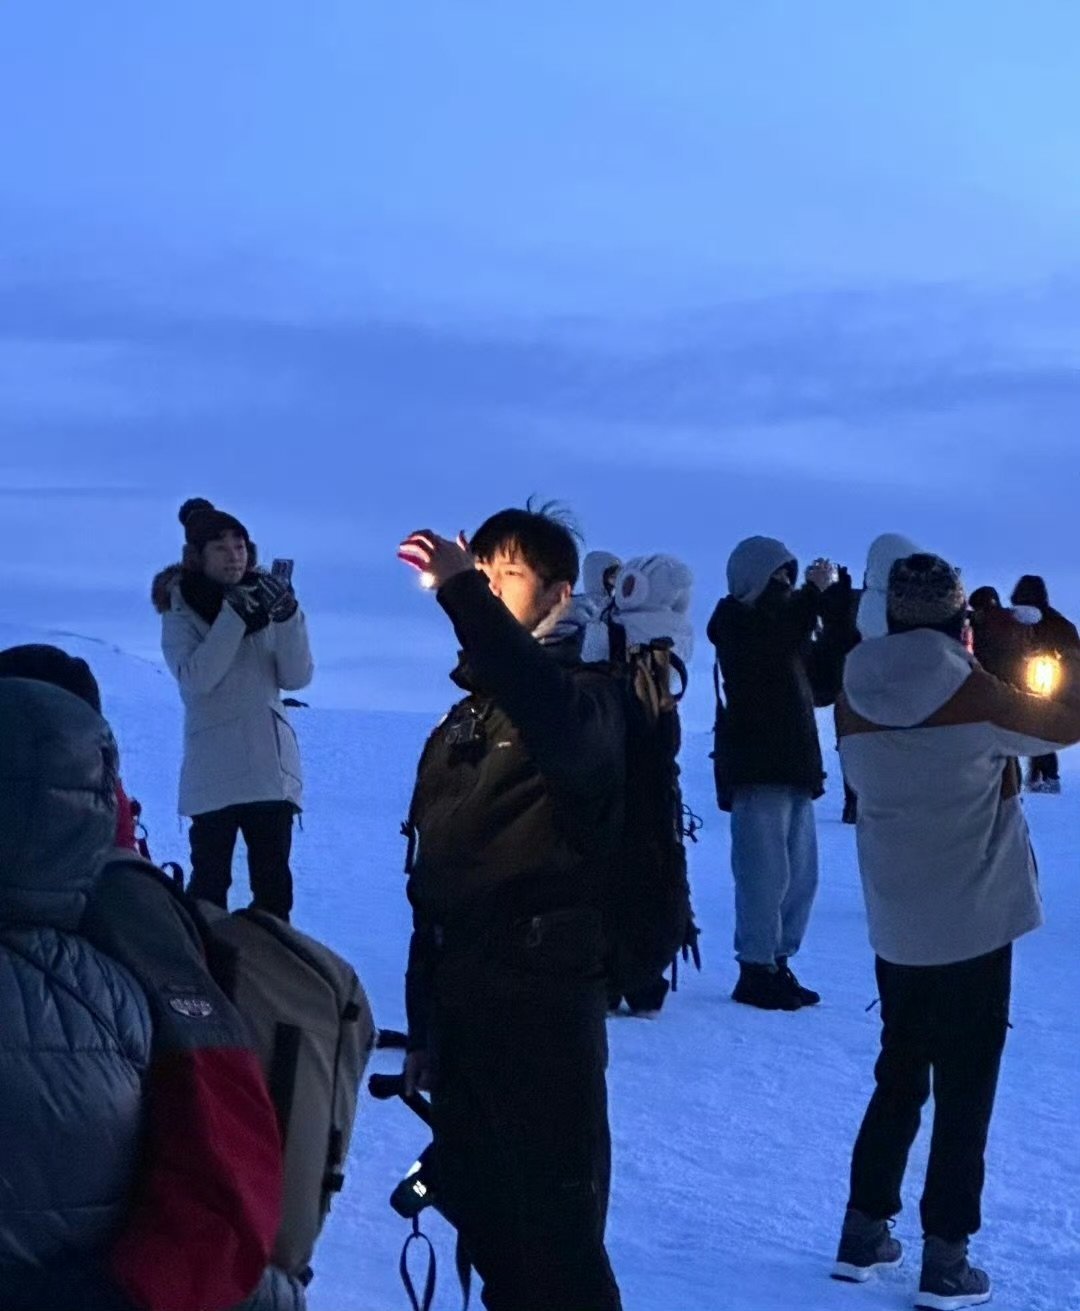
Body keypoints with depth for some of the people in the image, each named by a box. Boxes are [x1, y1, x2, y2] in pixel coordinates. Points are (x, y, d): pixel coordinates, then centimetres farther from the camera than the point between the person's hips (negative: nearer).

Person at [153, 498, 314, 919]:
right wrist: (235, 615, -22)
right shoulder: (181, 611, 0)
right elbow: (195, 678, -17)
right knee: (211, 881, -5)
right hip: (213, 770, -3)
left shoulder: (265, 599, 9)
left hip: (272, 763, 4)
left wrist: (288, 616, -14)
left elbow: (297, 677, 0)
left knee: (273, 883, 4)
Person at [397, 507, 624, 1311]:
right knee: (481, 1217, 15)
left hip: (544, 1001, -7)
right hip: (461, 996, 8)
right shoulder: (464, 717, 14)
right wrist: (423, 1024, 16)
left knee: (557, 1233, -3)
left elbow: (547, 715, -36)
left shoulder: (587, 699, -8)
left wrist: (461, 591, -42)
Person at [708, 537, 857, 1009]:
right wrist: (815, 593, -13)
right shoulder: (736, 621, -1)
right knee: (766, 875, -10)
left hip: (795, 768, 8)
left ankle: (778, 964, 16)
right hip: (757, 770, -8)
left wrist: (839, 614, 7)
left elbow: (825, 683, 14)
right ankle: (756, 970, -4)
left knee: (800, 877, 8)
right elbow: (775, 644, -22)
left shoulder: (787, 625, 21)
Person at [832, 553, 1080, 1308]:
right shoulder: (974, 698, -16)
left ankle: (865, 1233, 23)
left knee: (898, 1079, 18)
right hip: (974, 926, -5)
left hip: (896, 928, 5)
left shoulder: (856, 704, -2)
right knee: (964, 1092, 3)